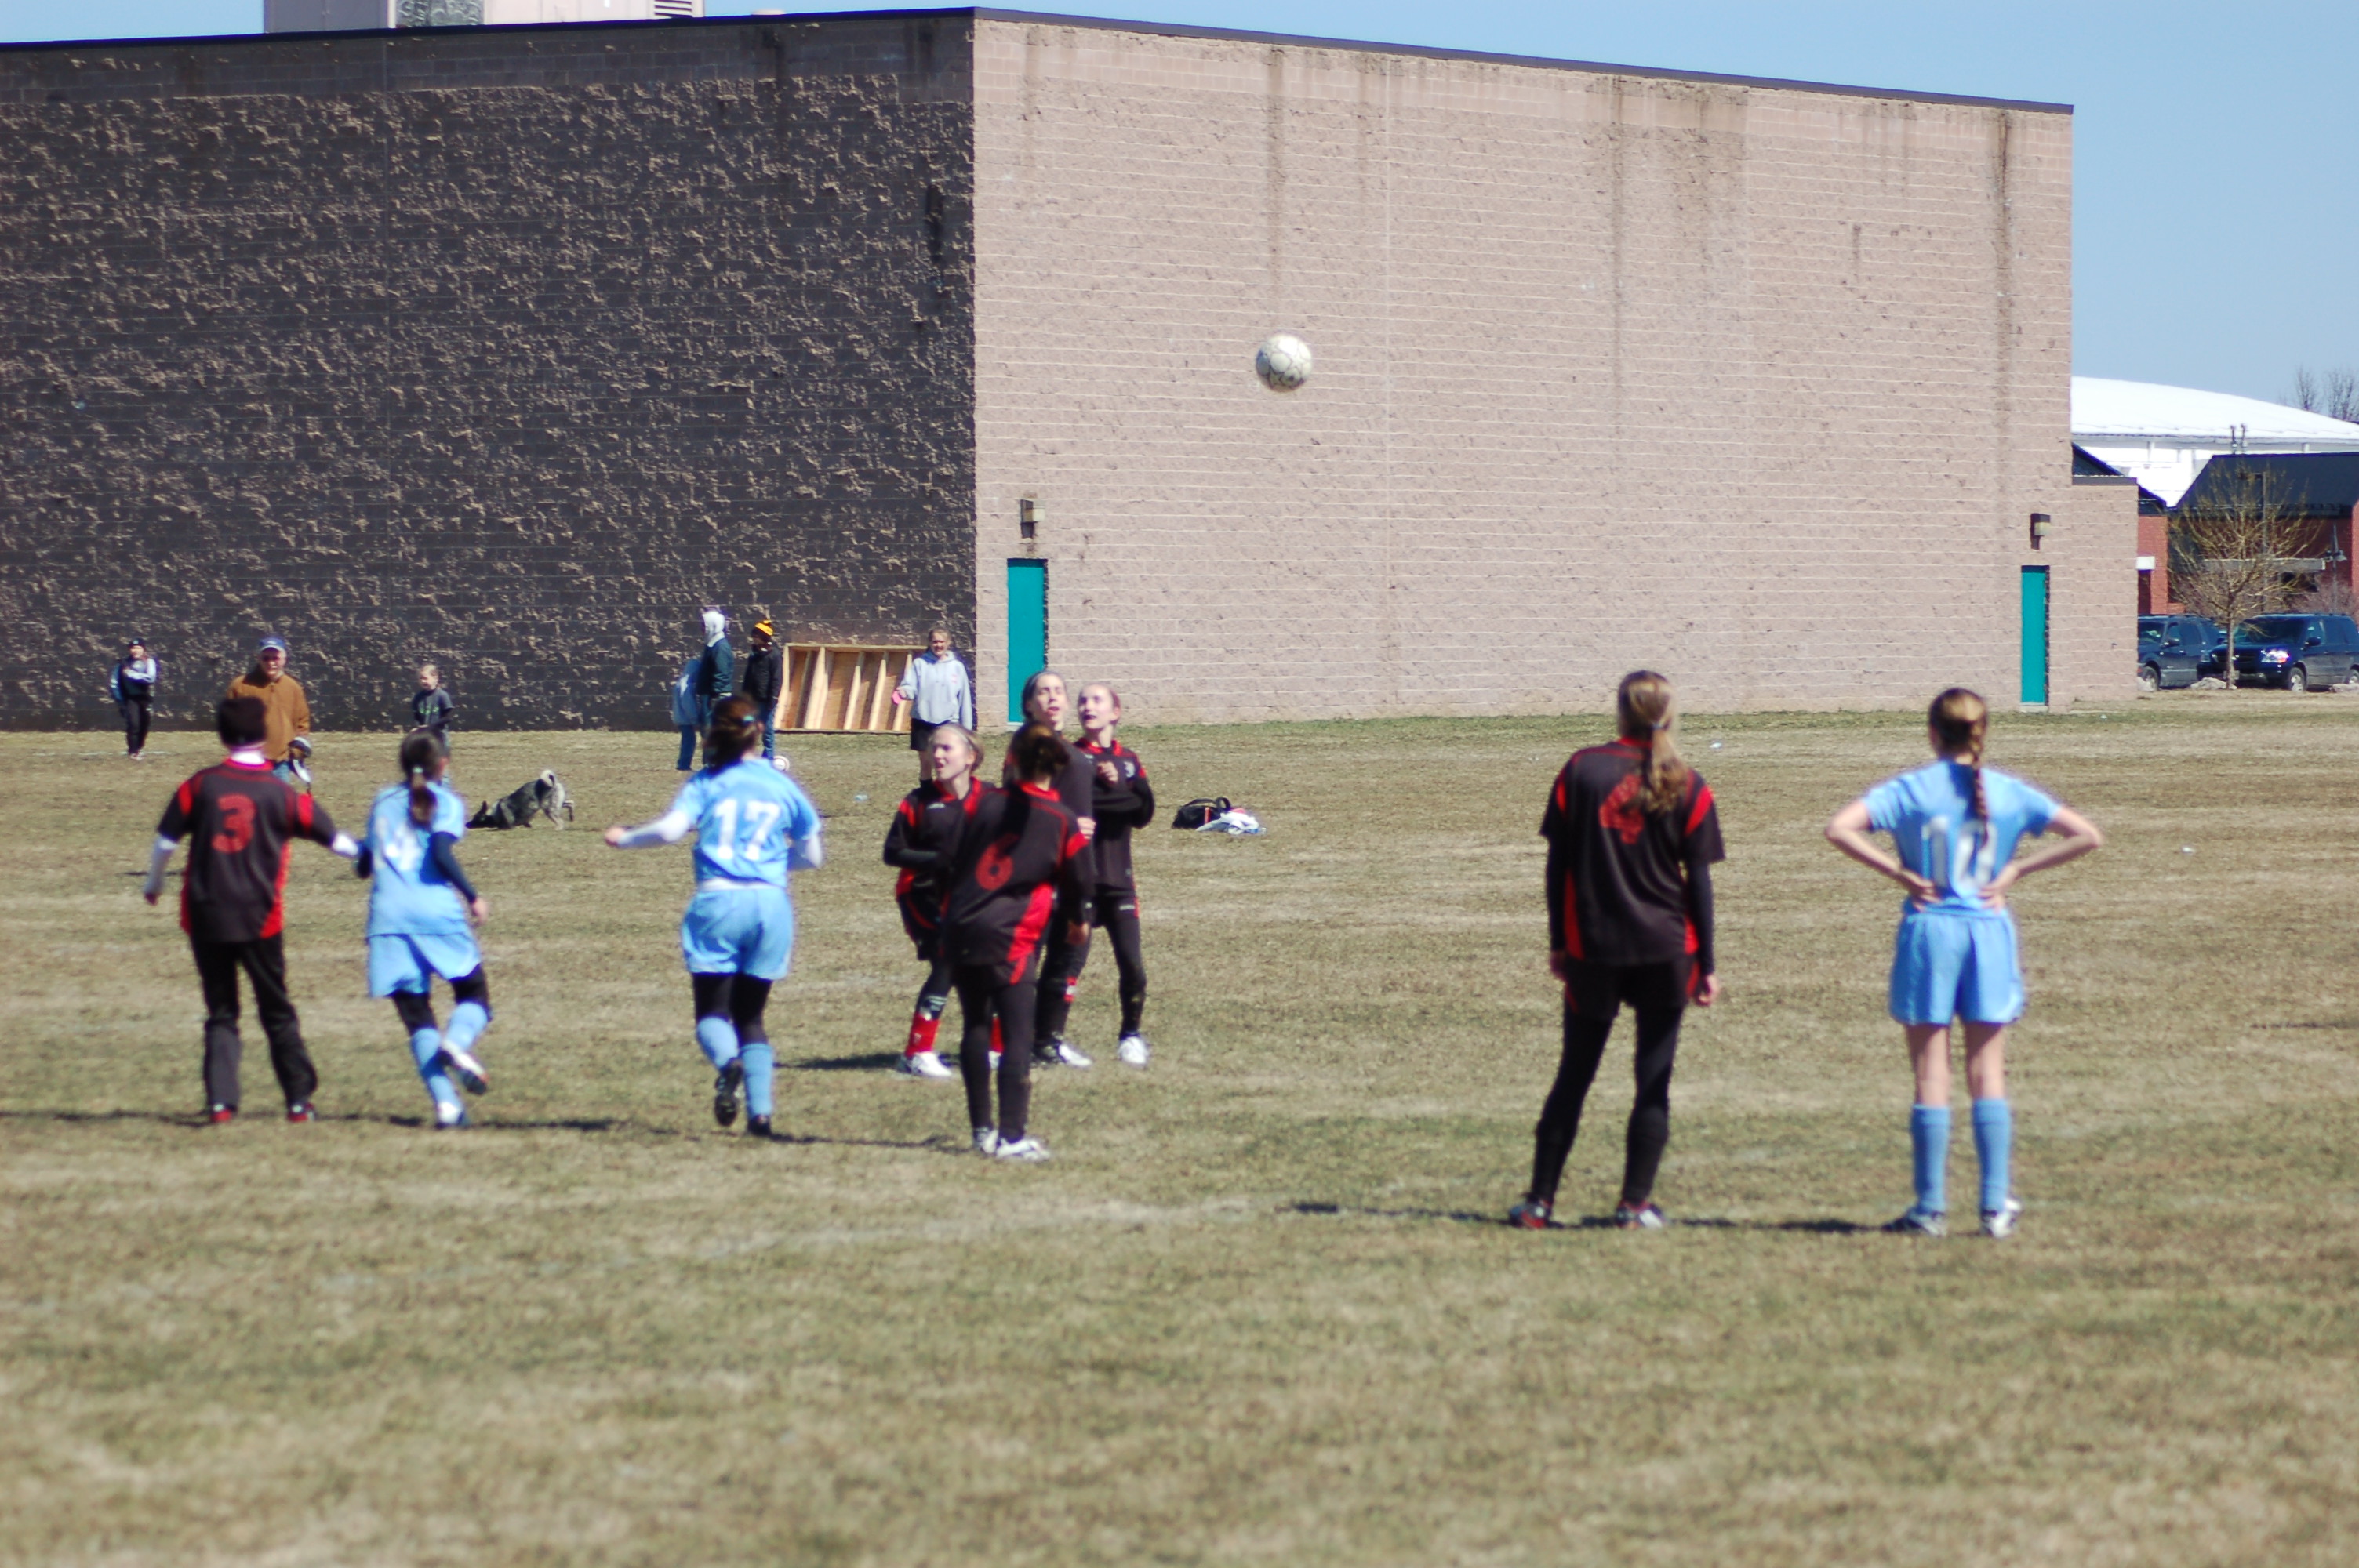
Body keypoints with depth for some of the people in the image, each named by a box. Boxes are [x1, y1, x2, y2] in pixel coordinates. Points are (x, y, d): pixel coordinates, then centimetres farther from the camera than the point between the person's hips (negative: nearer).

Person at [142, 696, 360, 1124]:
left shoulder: (200, 785, -1)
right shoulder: (280, 792, -4)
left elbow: (166, 840, -1)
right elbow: (333, 839, 5)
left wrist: (153, 882, 18)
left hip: (205, 913, 1)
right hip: (259, 919, -1)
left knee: (220, 1012, 9)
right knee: (277, 1012, 12)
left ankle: (220, 1100, -3)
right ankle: (299, 1100, 13)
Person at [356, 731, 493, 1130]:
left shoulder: (383, 801, 17)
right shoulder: (446, 802, 5)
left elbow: (364, 865, 22)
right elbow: (441, 851, -12)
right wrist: (472, 896, -5)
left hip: (389, 918, 3)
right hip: (438, 913, -3)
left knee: (416, 1017, 4)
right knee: (474, 996, 11)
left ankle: (445, 1102, -12)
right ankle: (458, 1040, -23)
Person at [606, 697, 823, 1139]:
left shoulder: (706, 784, 3)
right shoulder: (783, 787, 9)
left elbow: (671, 829, -11)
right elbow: (812, 856, 16)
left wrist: (625, 838, 7)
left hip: (717, 902, -2)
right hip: (771, 903, 2)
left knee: (712, 1010, 3)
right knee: (751, 1015, 14)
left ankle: (728, 1062, -31)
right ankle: (760, 1111, 1)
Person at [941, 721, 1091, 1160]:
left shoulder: (986, 803, 6)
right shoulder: (1064, 824, -2)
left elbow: (957, 864, 12)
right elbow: (1077, 883, 8)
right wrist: (1075, 921, 29)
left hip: (960, 929, 4)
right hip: (1010, 939, -4)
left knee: (975, 1027, 16)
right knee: (1018, 1035, -3)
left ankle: (982, 1128, 22)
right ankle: (1011, 1136, -10)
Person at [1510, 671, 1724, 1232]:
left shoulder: (1581, 770, -1)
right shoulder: (1686, 786, -1)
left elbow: (1557, 863, 0)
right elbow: (1699, 880, -1)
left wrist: (1558, 942, 9)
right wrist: (1706, 964, 3)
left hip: (1592, 948, 1)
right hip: (1667, 949, 0)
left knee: (1574, 1074, 10)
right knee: (1654, 1078, 7)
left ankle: (1540, 1201, 9)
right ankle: (1635, 1203, 5)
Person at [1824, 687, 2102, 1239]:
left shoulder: (1909, 790, -4)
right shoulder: (2009, 793, 1)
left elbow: (1839, 829, -17)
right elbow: (2087, 836, 0)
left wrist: (1901, 873, -10)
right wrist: (2016, 870, 0)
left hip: (1929, 930, -2)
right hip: (1990, 933, 2)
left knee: (1931, 1075, 3)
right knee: (1988, 1074, 7)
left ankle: (1932, 1207, 3)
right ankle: (1997, 1205, 4)